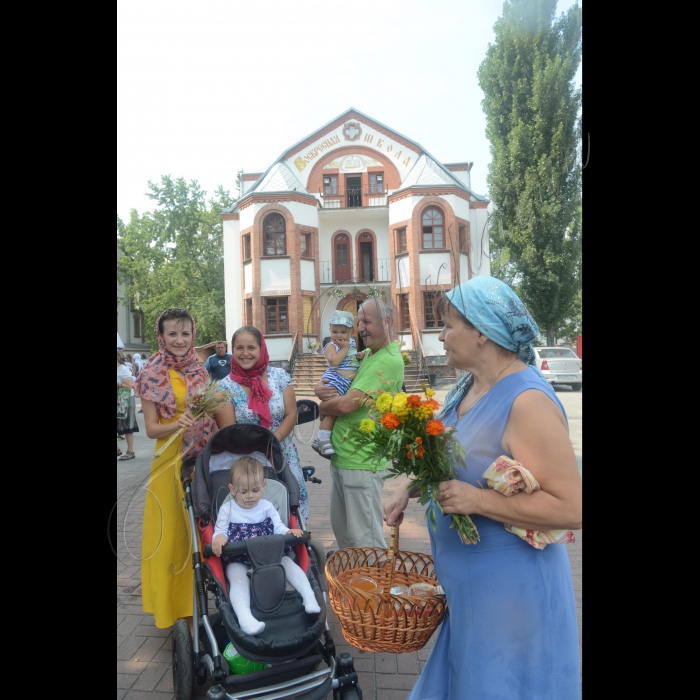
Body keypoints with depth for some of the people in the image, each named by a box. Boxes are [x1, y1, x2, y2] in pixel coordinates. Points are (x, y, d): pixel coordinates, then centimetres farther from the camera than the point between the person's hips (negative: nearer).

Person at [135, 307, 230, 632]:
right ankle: (175, 604, 22)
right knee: (174, 532, 4)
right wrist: (177, 424, -26)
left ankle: (197, 598, 32)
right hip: (171, 462, -4)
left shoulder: (200, 371, 7)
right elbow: (151, 428, -8)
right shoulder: (153, 375, -6)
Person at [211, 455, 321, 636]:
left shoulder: (267, 507, 11)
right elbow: (220, 531, 0)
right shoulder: (227, 509, 6)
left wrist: (288, 532, -18)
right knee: (238, 577, -32)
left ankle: (309, 597, -29)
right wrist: (219, 538, -26)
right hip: (238, 560, -2)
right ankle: (244, 617, -51)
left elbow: (278, 527, 6)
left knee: (287, 562, -24)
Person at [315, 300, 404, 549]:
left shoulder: (388, 361, -18)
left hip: (361, 463, -10)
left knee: (365, 539, 2)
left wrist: (322, 406, -4)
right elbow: (333, 377, 18)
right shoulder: (365, 354, 12)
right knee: (341, 529, 22)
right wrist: (321, 388, -6)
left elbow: (347, 404, -24)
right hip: (340, 456, 10)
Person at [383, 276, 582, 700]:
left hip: (509, 584, -8)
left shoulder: (527, 401, -26)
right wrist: (411, 490, 4)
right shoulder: (469, 386, 1)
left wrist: (477, 500, -29)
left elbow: (571, 508, -26)